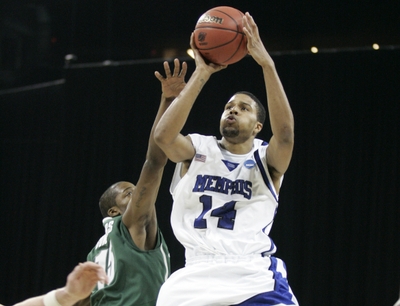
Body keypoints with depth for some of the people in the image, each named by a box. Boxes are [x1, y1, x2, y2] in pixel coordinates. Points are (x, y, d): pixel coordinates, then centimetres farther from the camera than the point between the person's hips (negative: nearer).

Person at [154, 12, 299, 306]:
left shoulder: (266, 159, 9)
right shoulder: (197, 149, 11)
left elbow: (285, 132, -13)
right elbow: (163, 135, -10)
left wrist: (267, 64, -18)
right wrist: (201, 74, -10)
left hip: (255, 276, 0)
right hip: (197, 275, 1)